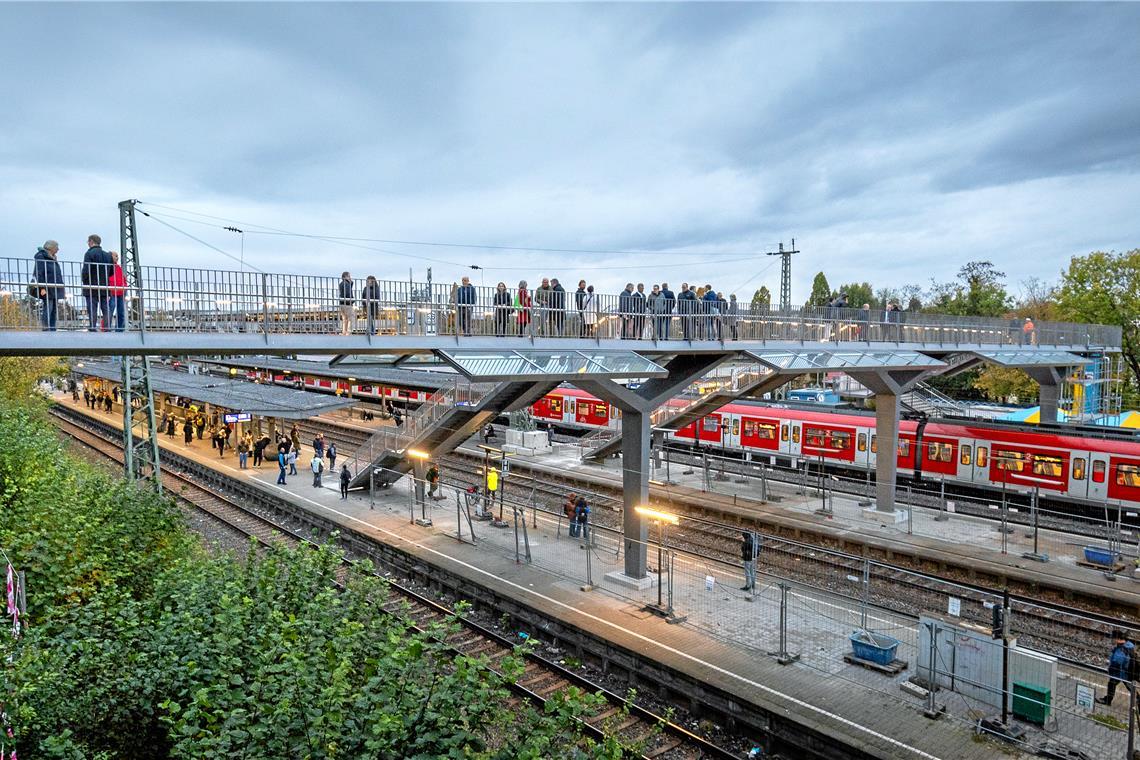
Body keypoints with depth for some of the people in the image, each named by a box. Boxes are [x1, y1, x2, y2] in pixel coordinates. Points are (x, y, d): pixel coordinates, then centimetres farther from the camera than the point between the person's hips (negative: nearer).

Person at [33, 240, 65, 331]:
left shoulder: (53, 258, 21)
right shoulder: (41, 257, -4)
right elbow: (39, 273, -12)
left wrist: (62, 289, 21)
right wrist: (42, 288, -19)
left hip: (55, 289, 8)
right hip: (47, 289, -8)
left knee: (54, 311, 7)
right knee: (47, 310, -11)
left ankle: (52, 330, 8)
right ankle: (46, 330, -11)